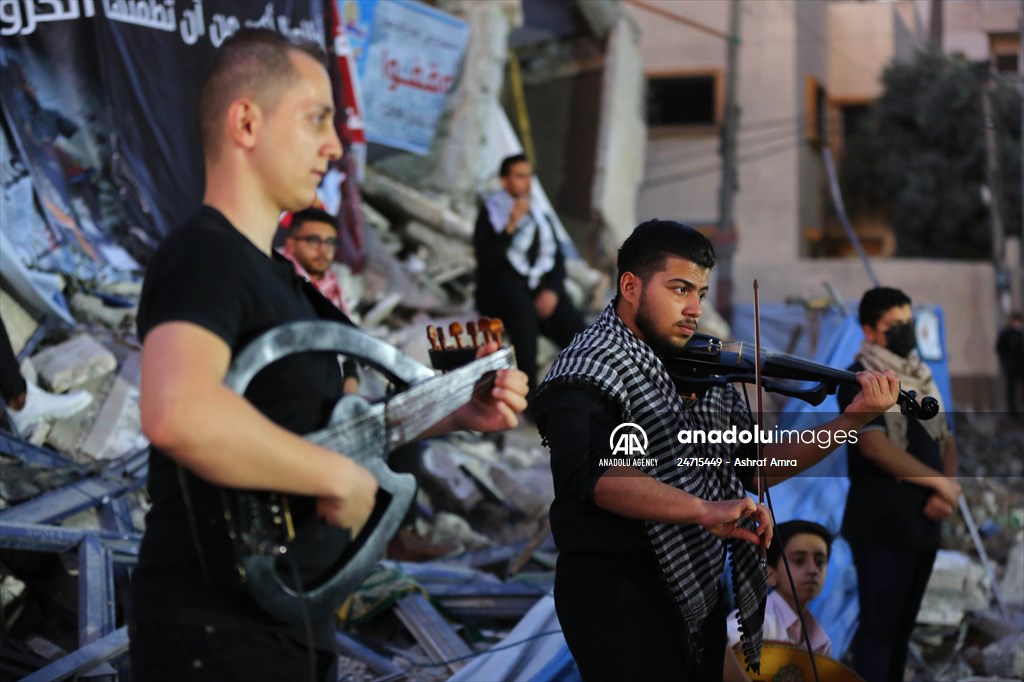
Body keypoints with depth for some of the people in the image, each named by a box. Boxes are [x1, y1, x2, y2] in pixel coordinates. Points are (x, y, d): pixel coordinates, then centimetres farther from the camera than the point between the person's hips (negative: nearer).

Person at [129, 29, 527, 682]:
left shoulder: (278, 276, 14)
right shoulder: (204, 256, -17)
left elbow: (332, 422, 24)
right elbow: (180, 415, -37)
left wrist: (452, 414, 9)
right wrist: (341, 476, -25)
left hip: (292, 628, 10)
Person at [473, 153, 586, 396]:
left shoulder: (541, 216, 22)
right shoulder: (490, 214, 8)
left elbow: (558, 260, 14)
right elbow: (487, 261, -7)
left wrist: (552, 291, -6)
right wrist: (511, 225, -15)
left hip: (542, 288, 4)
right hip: (502, 287, -4)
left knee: (574, 327, -26)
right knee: (524, 311, -40)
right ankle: (528, 389, -44)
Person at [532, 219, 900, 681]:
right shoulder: (589, 369, -14)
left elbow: (760, 464, 11)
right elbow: (593, 473, -32)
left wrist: (850, 421, -2)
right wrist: (705, 510, -41)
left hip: (699, 591, 8)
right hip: (623, 597, -8)